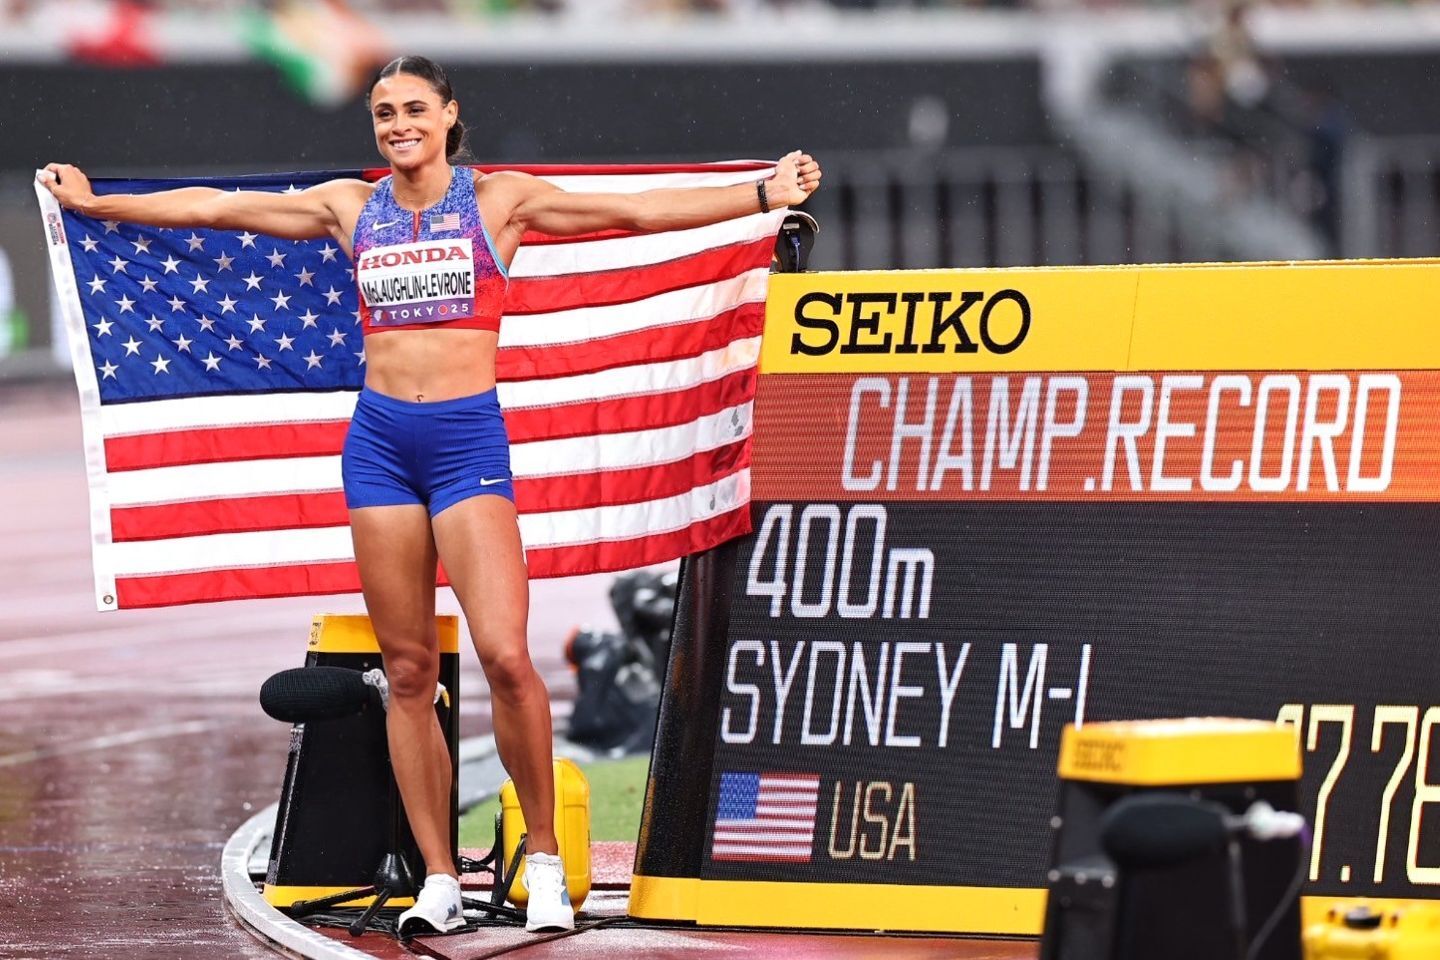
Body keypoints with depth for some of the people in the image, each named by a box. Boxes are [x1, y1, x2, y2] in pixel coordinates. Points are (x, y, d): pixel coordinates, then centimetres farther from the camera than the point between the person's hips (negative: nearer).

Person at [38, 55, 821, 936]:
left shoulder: (498, 201, 1)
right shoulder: (352, 208, 10)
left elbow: (638, 211, -2)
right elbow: (214, 208, 16)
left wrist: (764, 196, -9)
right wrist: (94, 203, 20)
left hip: (468, 435, -3)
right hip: (378, 440, 3)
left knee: (506, 657, -16)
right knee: (409, 671, 3)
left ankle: (546, 862, -2)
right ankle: (439, 881, 8)